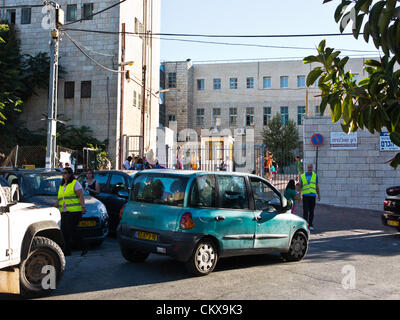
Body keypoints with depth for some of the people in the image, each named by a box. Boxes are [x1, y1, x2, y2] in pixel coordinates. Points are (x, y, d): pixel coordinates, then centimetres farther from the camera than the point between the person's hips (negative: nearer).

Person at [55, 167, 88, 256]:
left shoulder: (75, 184, 0)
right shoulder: (61, 186, 22)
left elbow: (81, 196, -7)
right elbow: (59, 199, 25)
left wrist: (83, 207, -18)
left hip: (74, 211, -7)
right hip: (64, 212, 7)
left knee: (72, 231, -13)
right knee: (64, 231, 1)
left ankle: (84, 247, -1)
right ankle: (67, 250, 7)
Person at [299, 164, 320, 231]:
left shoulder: (315, 176, 8)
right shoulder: (302, 176, 4)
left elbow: (317, 187, 13)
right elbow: (300, 186, 5)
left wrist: (318, 195, 9)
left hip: (313, 195, 2)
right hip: (305, 195, -2)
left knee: (311, 211, 5)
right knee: (305, 211, -8)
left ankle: (310, 225, 16)